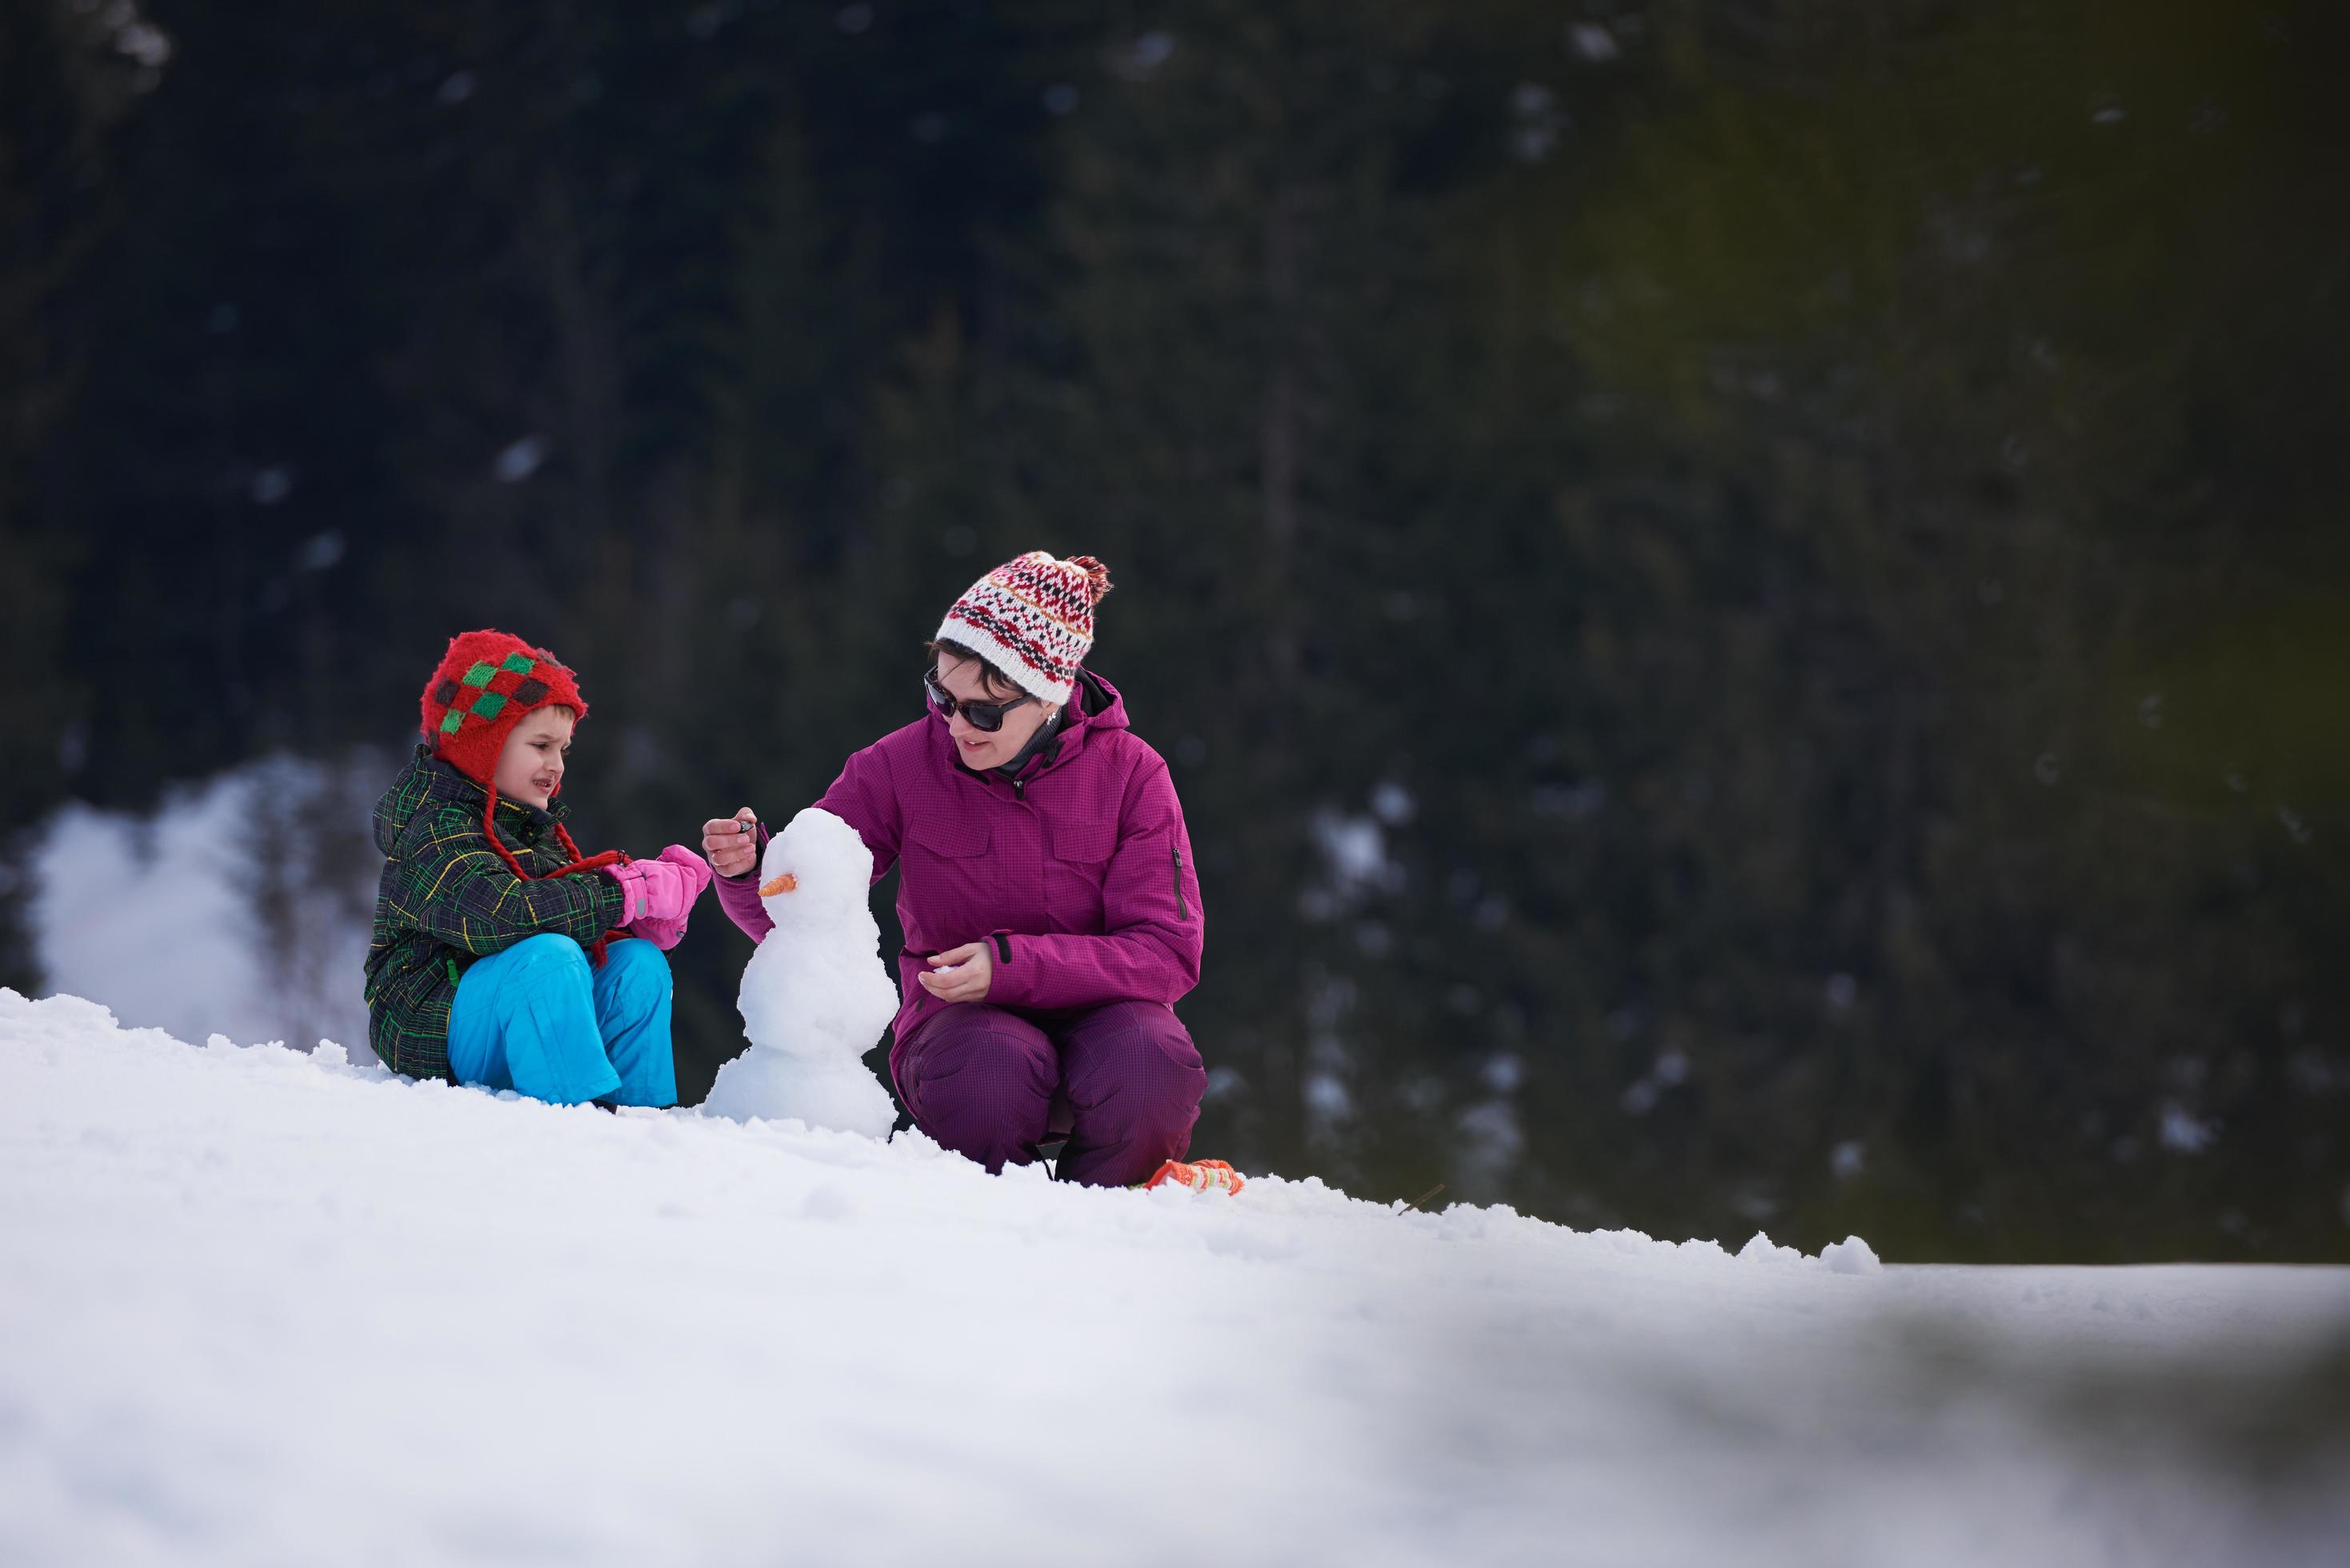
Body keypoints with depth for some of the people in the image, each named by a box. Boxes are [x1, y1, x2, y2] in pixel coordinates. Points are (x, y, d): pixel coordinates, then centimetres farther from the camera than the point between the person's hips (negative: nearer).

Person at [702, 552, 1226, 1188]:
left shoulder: (1129, 773, -5)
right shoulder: (901, 765, -3)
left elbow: (1170, 951, -12)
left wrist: (1013, 964, -24)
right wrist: (748, 868, -26)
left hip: (1095, 1008, 0)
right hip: (958, 1019, 0)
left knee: (1147, 1069, -36)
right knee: (990, 1072, -38)